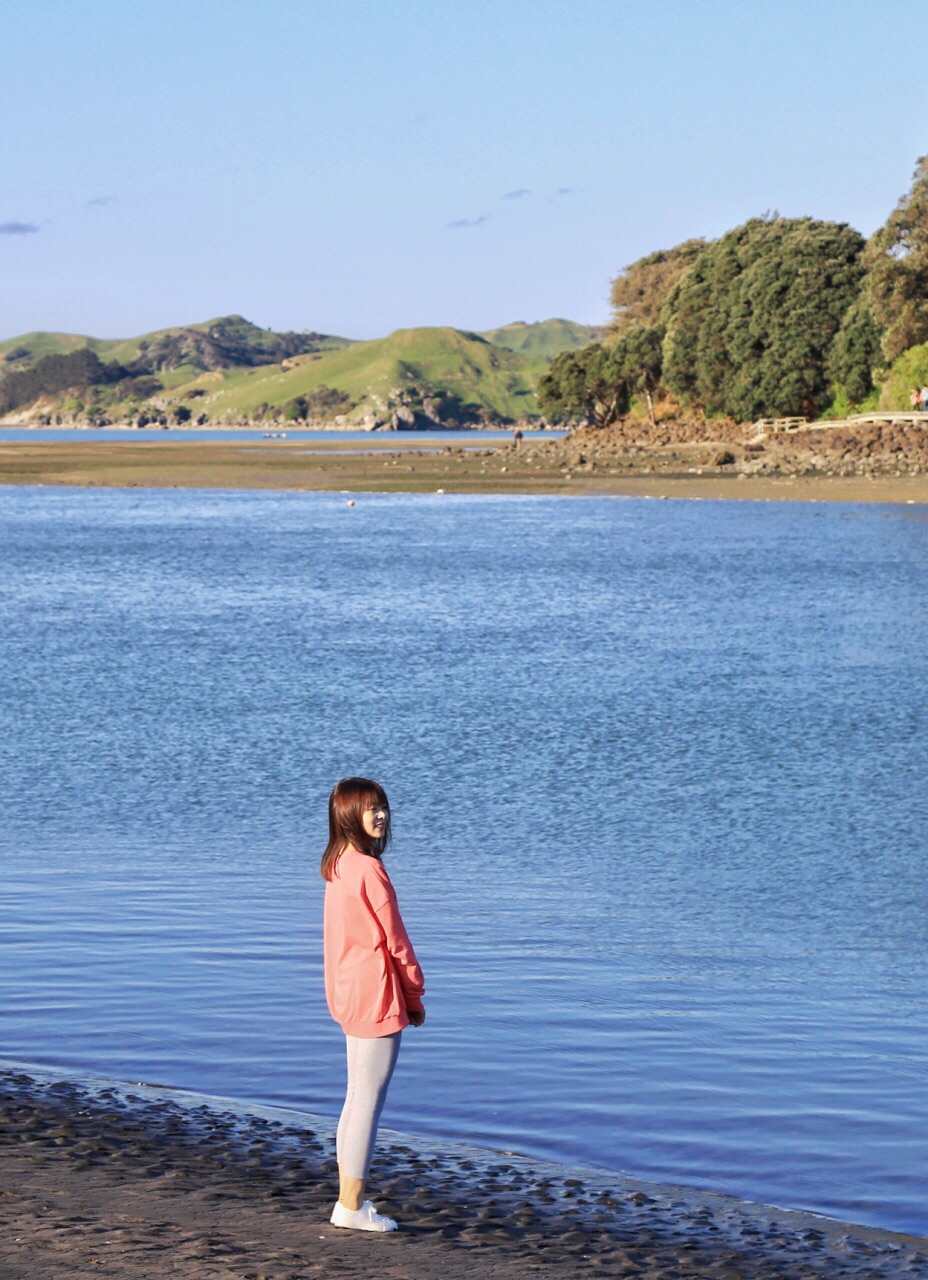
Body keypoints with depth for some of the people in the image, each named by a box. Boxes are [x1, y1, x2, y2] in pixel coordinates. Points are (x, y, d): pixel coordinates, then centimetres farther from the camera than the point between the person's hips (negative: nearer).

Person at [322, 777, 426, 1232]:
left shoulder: (337, 866, 10)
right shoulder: (369, 870, -18)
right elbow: (395, 939, -13)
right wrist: (415, 994, 0)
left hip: (349, 995, 10)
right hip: (377, 995, -10)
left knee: (356, 1099, 15)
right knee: (369, 1101, -4)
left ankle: (347, 1199, 20)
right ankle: (352, 1207, 0)